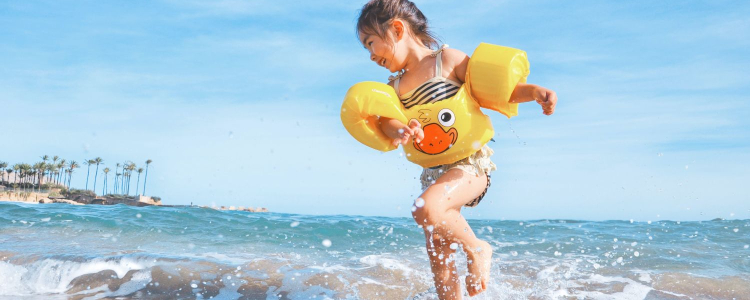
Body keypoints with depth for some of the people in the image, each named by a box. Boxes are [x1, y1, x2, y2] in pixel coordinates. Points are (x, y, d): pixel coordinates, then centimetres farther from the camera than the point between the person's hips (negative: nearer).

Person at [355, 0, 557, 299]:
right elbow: (386, 119, -8)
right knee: (439, 262, 8)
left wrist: (534, 91, -21)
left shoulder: (447, 59, -5)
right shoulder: (395, 86, 10)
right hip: (433, 172, 7)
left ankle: (477, 248, -7)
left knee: (425, 209, -33)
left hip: (470, 164, -7)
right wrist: (399, 131, -31)